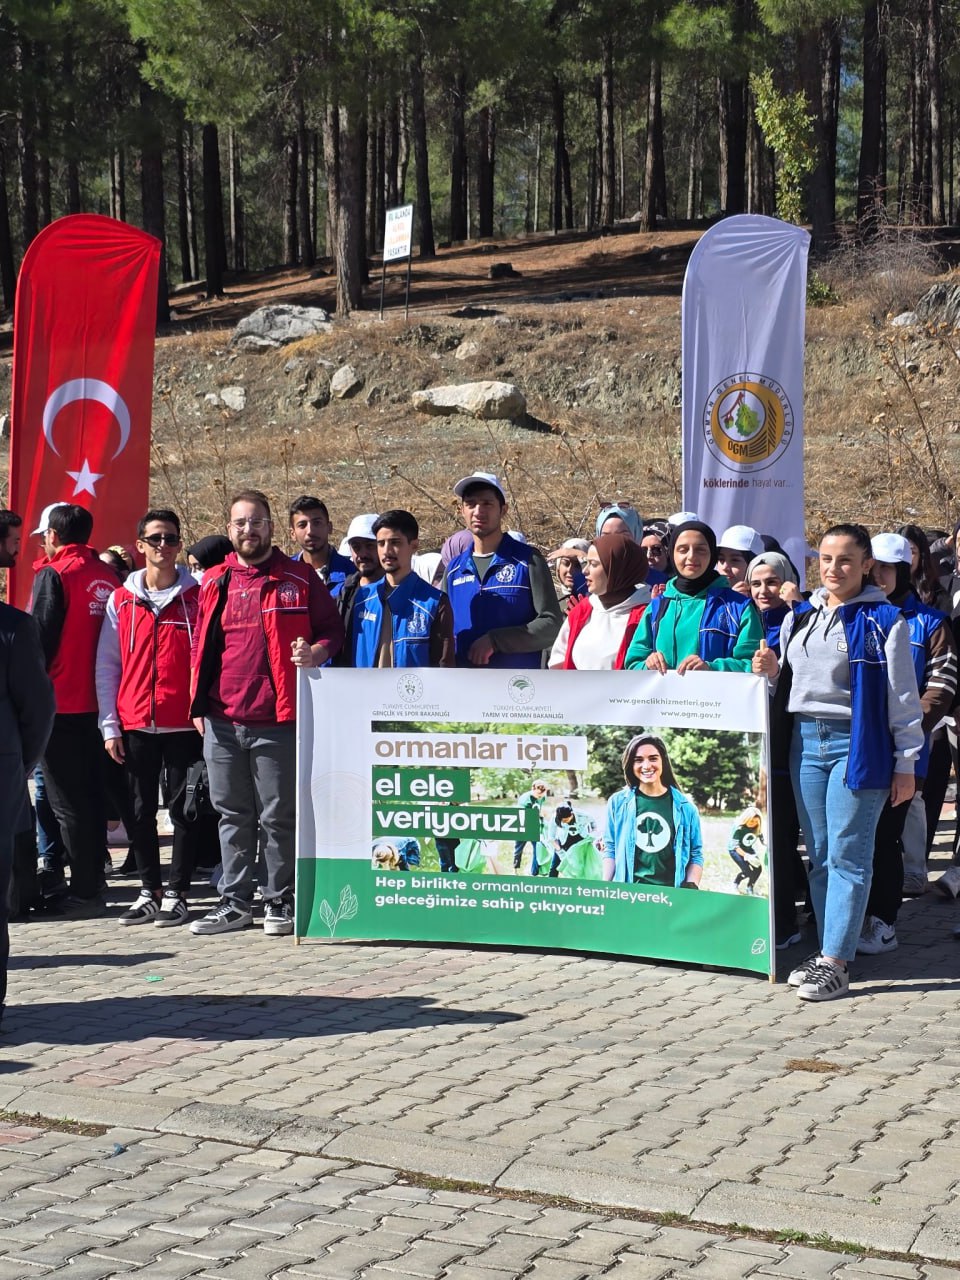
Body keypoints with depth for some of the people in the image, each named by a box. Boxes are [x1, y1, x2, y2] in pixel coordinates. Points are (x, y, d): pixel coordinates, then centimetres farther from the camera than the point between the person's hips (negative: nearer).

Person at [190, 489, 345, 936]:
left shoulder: (300, 579, 3)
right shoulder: (214, 582, 13)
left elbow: (331, 630, 6)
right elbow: (199, 646, 18)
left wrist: (315, 653, -16)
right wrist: (198, 705, 11)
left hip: (277, 720, -4)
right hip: (221, 722, 4)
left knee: (278, 816, 1)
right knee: (232, 815, 10)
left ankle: (281, 902, 10)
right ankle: (235, 901, 18)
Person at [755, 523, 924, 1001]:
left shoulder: (883, 621, -4)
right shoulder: (799, 617, 14)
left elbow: (902, 696, -4)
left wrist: (905, 763, -6)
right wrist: (771, 672, 1)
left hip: (856, 743, -6)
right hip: (805, 741, 6)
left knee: (847, 856, -6)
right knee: (819, 854, 8)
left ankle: (834, 963, -6)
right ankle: (829, 952, 15)